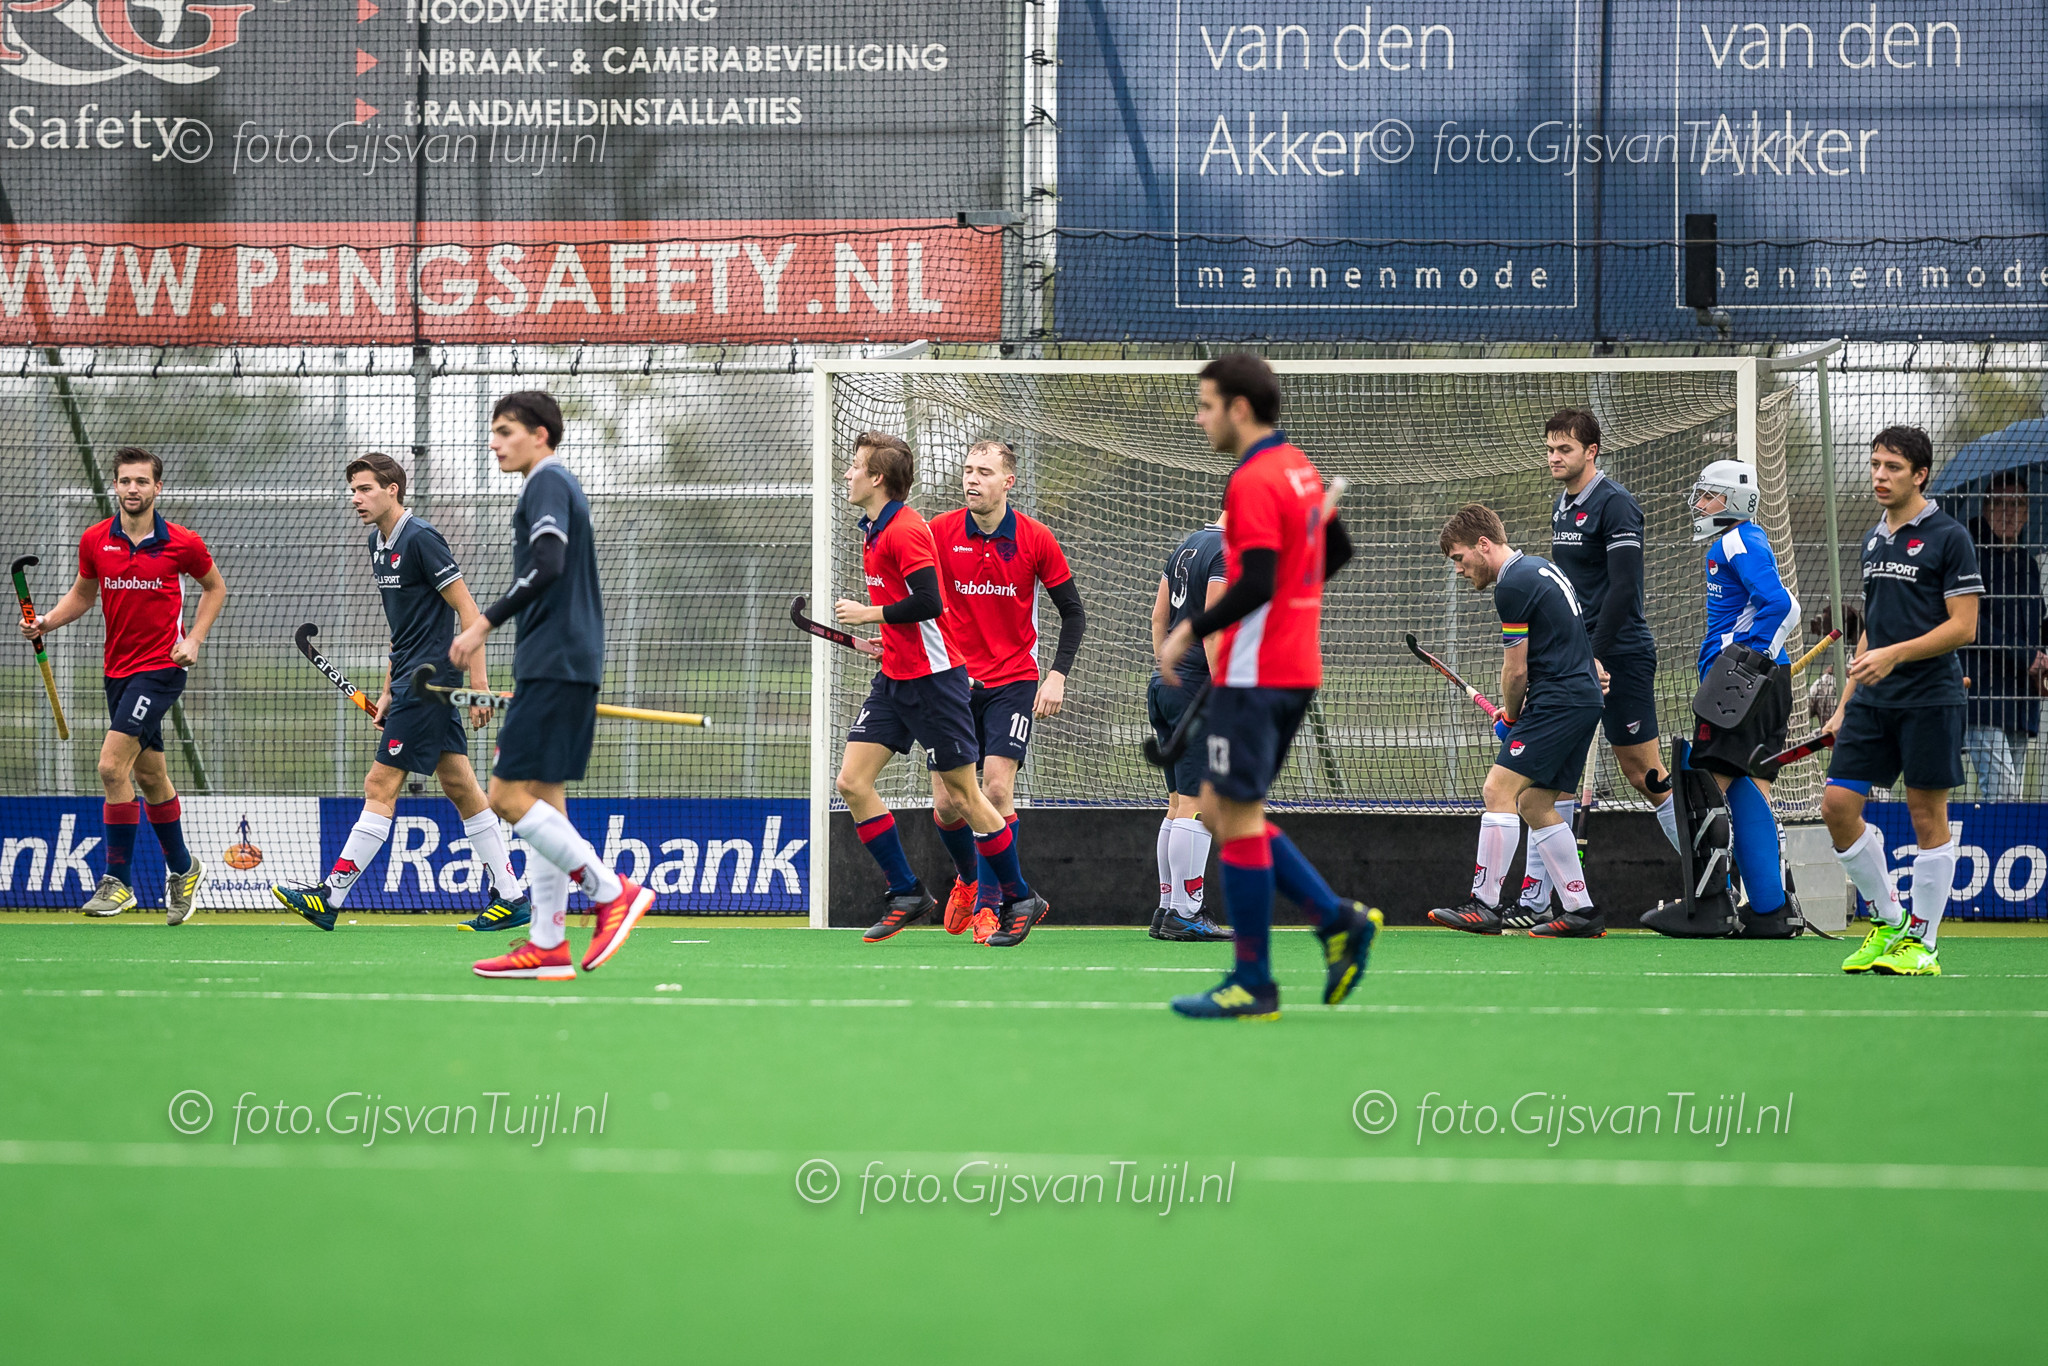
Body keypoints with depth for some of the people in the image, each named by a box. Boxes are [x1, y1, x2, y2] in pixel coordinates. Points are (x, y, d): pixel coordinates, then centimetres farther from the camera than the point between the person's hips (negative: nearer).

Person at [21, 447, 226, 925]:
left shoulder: (181, 544, -8)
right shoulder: (95, 541, 1)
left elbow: (214, 586, 9)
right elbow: (82, 594, 15)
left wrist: (194, 639, -3)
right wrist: (46, 622, -4)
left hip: (161, 667, -5)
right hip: (118, 668, 5)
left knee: (112, 765, -17)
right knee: (148, 774, 16)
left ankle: (118, 881, -10)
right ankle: (181, 869, 33)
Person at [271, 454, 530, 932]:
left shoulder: (420, 538, -15)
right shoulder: (379, 543, 14)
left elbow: (468, 610, -15)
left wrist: (479, 684, -19)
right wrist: (388, 691, 19)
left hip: (429, 681, -10)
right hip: (413, 682, 10)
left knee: (380, 786, -7)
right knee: (460, 786, 8)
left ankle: (330, 896, -6)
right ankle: (511, 897, 9)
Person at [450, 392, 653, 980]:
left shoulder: (548, 484, -9)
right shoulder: (563, 486, 22)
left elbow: (547, 567, -24)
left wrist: (485, 623, -22)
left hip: (553, 665, -10)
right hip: (572, 666, 10)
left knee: (510, 795, -12)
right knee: (542, 799, 9)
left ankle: (611, 891, -12)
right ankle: (547, 946, 8)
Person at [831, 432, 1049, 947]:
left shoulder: (906, 529, -16)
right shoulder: (874, 532, 14)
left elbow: (928, 601, -25)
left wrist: (869, 614, -16)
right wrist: (885, 641, 12)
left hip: (933, 679, -9)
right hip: (894, 678, 9)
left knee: (963, 794, -3)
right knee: (852, 782, -1)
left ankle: (1020, 899, 9)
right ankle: (906, 893, 6)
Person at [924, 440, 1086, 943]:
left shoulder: (1036, 539, -4)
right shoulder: (939, 533, -3)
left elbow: (1073, 612, 4)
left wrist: (1058, 675, -5)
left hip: (1012, 682, -1)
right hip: (953, 683, 1)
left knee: (997, 791, -15)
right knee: (947, 804, 0)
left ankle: (988, 904, -4)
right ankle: (968, 877, 30)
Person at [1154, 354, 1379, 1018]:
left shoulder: (1254, 482, -17)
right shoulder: (1299, 467, 12)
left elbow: (1254, 586, -23)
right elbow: (1337, 549, 23)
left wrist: (1189, 632, -15)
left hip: (1254, 676, -10)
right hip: (1298, 668, 10)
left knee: (1236, 820, -3)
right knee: (1222, 814, 14)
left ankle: (1252, 986, 0)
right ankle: (1338, 919, 6)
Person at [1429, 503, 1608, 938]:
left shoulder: (1513, 585, -12)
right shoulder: (1540, 568, 18)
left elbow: (1516, 670, -10)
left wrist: (1509, 718, 8)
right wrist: (1516, 715, 16)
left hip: (1558, 702, -10)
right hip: (1583, 697, 10)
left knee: (1499, 788, -13)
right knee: (1534, 803, 11)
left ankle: (1484, 905, -16)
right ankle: (1581, 911, 10)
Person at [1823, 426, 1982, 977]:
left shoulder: (1948, 538, -6)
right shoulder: (1874, 540, 15)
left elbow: (1963, 626, -11)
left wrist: (1894, 655, -21)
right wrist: (1845, 703, 17)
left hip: (1930, 699, -7)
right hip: (1873, 700, 7)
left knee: (1928, 816, -1)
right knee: (1837, 807, -1)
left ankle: (1921, 942, 6)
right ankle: (1887, 921, 13)